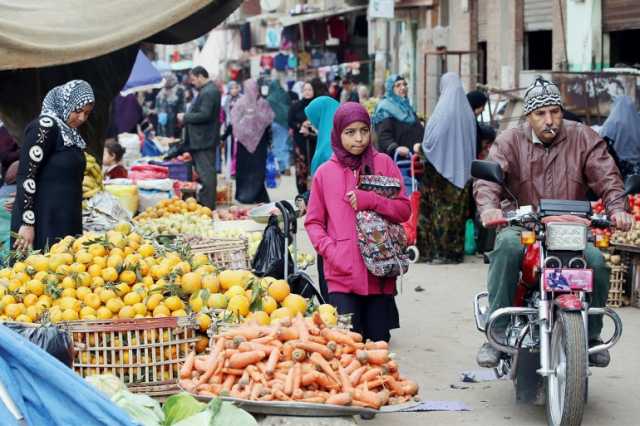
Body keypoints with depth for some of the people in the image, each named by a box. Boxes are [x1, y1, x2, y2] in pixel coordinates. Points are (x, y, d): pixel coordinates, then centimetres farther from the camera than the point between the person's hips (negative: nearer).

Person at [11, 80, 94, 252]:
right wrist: (27, 223, -21)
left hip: (66, 221, 9)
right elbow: (26, 176, -17)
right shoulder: (45, 126, -11)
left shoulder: (71, 133, 14)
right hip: (43, 221, -9)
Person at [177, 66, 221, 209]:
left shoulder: (208, 92, -17)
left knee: (206, 173, -7)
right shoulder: (209, 90, 15)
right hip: (204, 139, 11)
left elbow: (204, 115, -24)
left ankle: (208, 205, -5)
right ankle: (204, 202, 21)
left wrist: (185, 117, -14)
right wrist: (187, 116, 13)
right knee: (205, 172, 14)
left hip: (204, 141, -11)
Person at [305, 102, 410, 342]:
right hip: (342, 273, -1)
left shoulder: (383, 163, 5)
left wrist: (371, 200, -11)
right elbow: (313, 221, 9)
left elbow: (404, 210, 3)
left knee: (379, 340, 5)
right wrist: (328, 248, -7)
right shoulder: (325, 173, 6)